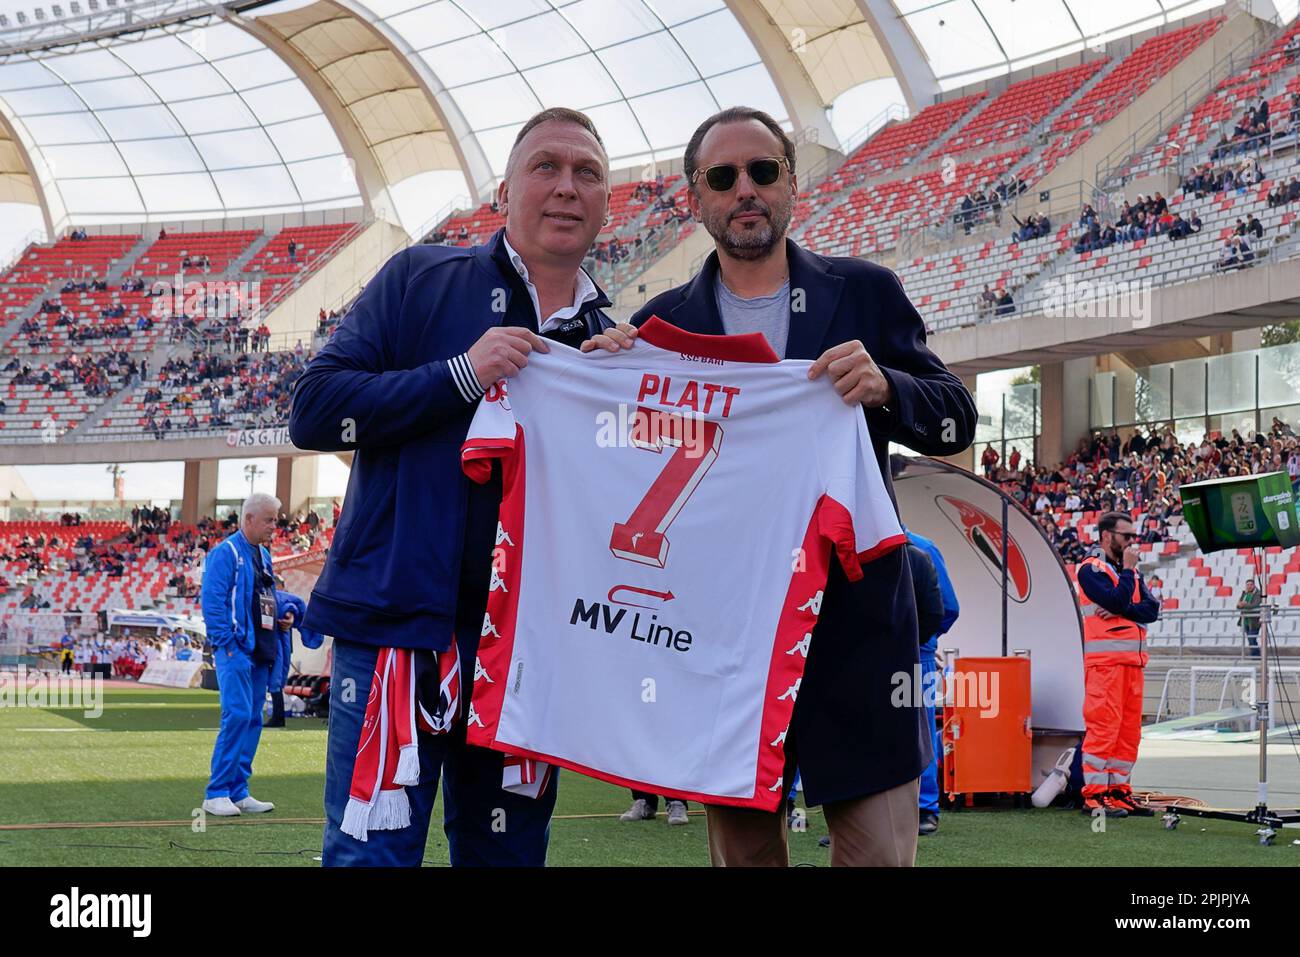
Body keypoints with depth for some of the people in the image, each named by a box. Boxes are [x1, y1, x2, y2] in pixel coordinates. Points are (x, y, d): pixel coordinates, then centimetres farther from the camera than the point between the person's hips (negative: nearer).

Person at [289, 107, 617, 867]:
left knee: (506, 854, 10)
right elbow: (315, 412, -6)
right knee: (370, 852, -7)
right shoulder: (422, 281, 3)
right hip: (398, 627, -3)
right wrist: (461, 376, -15)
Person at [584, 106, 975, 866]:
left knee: (879, 849, -1)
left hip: (854, 620, -1)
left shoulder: (865, 293, 5)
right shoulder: (665, 323, 8)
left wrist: (884, 386, -16)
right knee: (742, 846, 10)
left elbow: (956, 421, 4)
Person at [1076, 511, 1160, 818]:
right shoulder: (1091, 569, -3)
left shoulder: (1131, 570, 19)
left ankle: (1118, 790, 14)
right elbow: (1117, 600, -18)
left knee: (1129, 730, 7)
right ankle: (1094, 795, -9)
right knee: (1103, 726, -10)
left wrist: (1120, 610, -11)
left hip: (1133, 660, 8)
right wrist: (1127, 570, -5)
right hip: (1105, 660, -8)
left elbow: (1151, 609, 5)